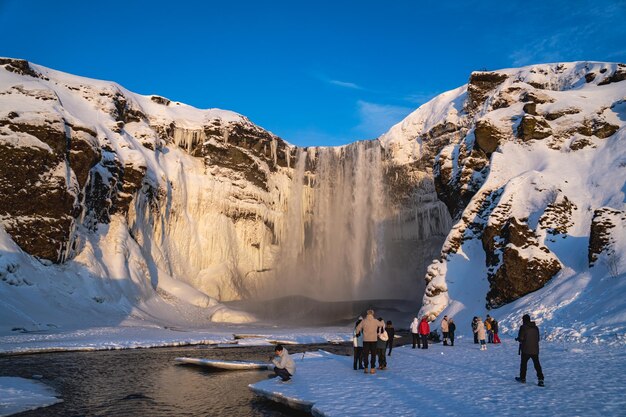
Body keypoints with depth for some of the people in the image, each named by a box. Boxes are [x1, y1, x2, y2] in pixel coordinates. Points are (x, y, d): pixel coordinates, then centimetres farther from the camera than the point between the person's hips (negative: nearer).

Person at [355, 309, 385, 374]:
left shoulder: (363, 321, -3)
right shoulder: (375, 321, -4)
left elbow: (358, 328, 4)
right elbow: (383, 325, 12)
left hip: (365, 340, 1)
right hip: (373, 340, -1)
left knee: (365, 354, 8)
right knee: (373, 354, 6)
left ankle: (366, 368, 10)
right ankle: (372, 369, 4)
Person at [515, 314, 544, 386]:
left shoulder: (523, 327, -11)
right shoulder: (536, 327, 7)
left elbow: (521, 338, -14)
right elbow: (538, 339, 12)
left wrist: (517, 339, 7)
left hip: (526, 350, -4)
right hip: (535, 350, 4)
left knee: (523, 363, 13)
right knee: (537, 364, 6)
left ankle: (522, 378, 22)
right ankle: (540, 379, -5)